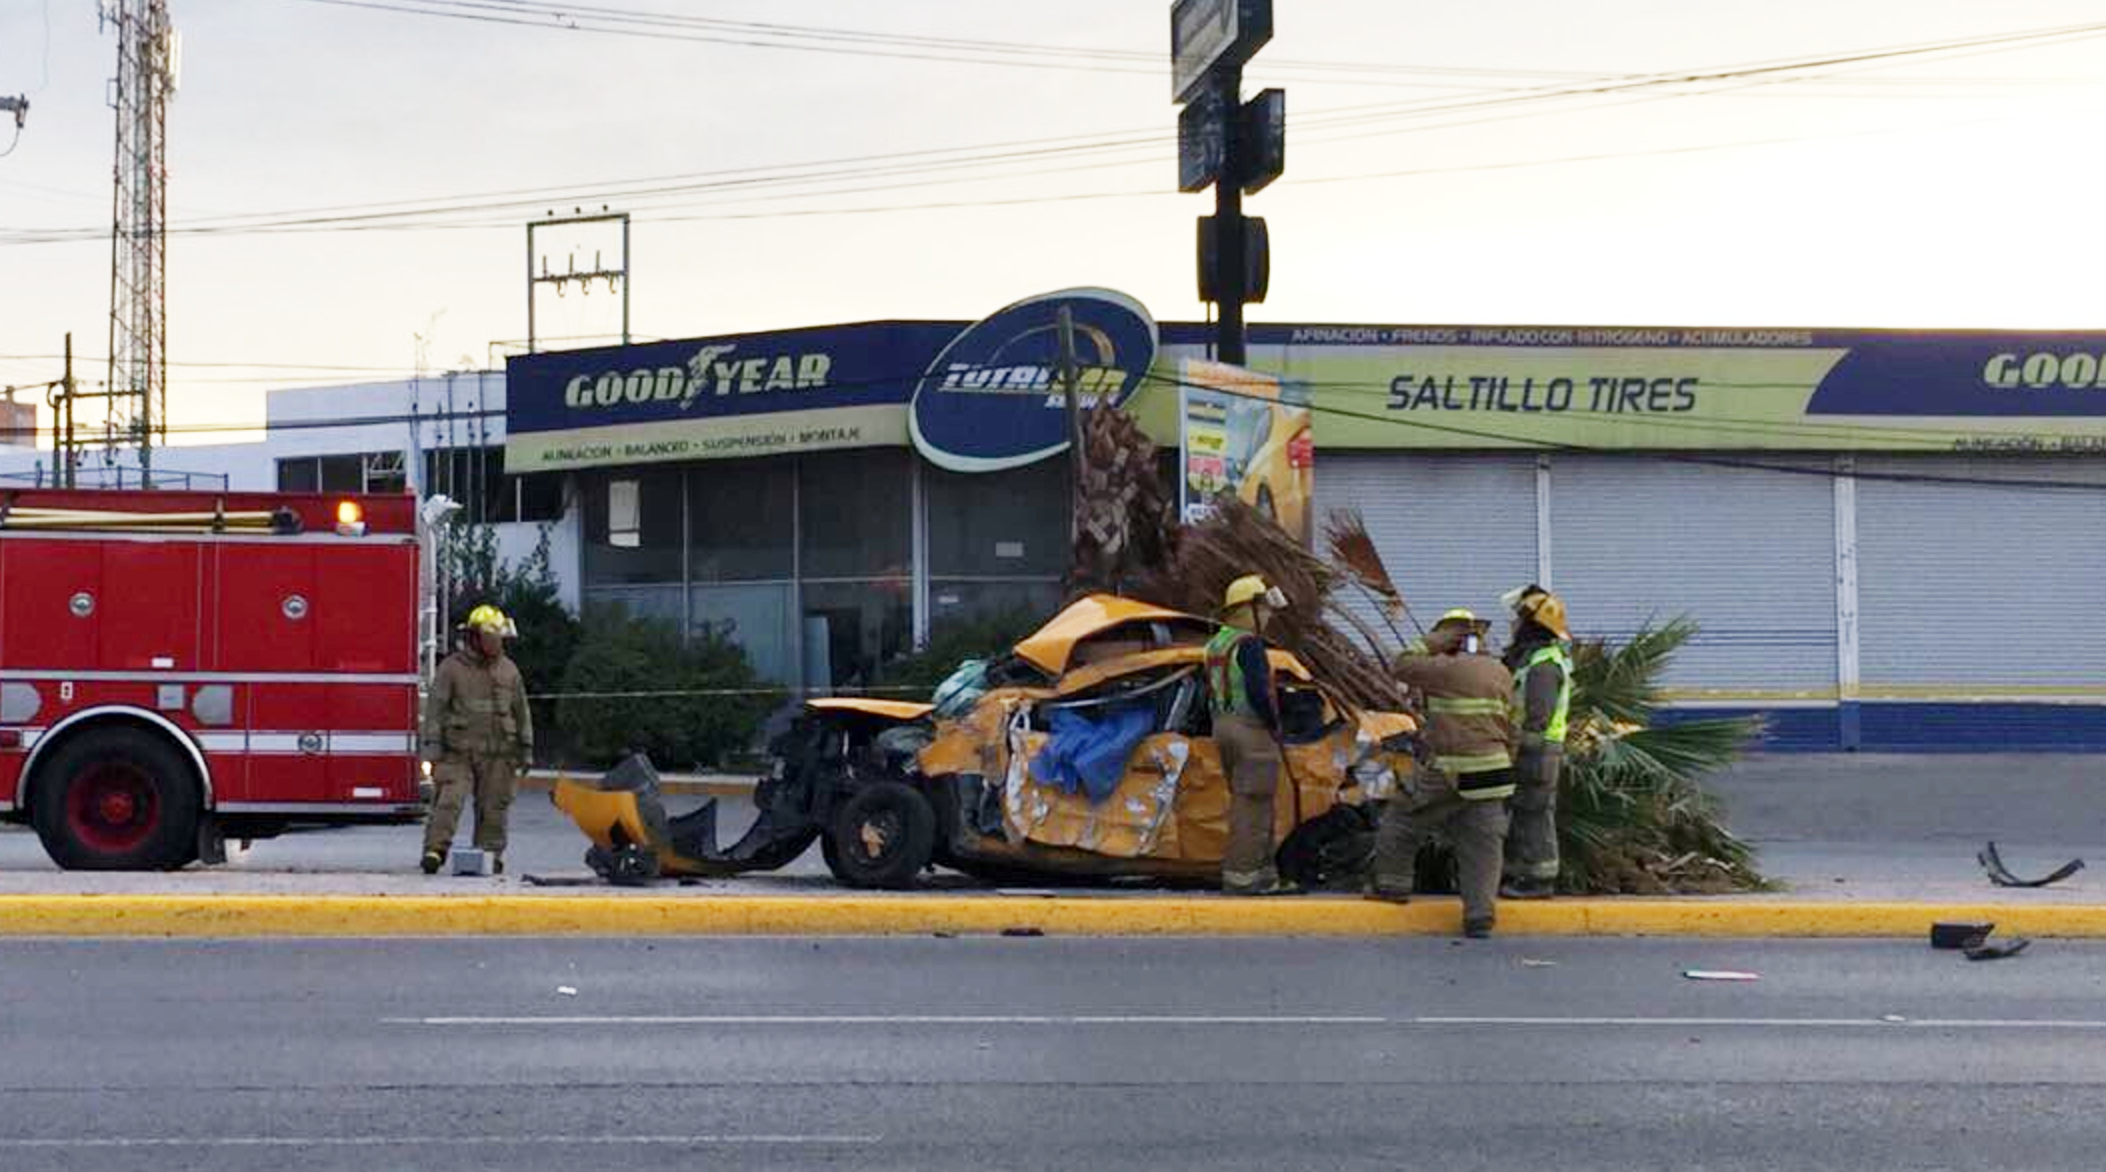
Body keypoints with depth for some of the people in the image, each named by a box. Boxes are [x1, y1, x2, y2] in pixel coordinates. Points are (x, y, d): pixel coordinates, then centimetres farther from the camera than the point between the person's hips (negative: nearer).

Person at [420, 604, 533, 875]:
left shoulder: (508, 670, 12)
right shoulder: (451, 668, 0)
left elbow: (522, 713, 16)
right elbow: (435, 708, -2)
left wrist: (526, 750, 13)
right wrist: (433, 746, -9)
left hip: (497, 755, 3)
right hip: (458, 753, -3)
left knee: (493, 807, 4)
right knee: (448, 801, -14)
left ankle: (491, 855, 11)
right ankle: (435, 849, -18)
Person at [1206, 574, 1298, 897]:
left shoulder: (1216, 644, 15)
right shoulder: (1248, 644, -15)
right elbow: (1258, 691, -23)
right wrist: (1275, 725, -11)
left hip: (1223, 725, 10)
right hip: (1251, 729, -10)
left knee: (1254, 806, 14)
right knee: (1251, 806, -6)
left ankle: (1264, 875, 18)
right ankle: (1239, 877, -7)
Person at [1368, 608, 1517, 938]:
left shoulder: (1448, 669, -10)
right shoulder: (1502, 673, 12)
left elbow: (1403, 665, 1)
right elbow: (1511, 727, 17)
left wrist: (1433, 641, 8)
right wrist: (1506, 768, 23)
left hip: (1450, 772, -6)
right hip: (1492, 774, 6)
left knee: (1402, 816, 14)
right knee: (1482, 842, 5)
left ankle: (1392, 883, 20)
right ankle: (1480, 916, 1)